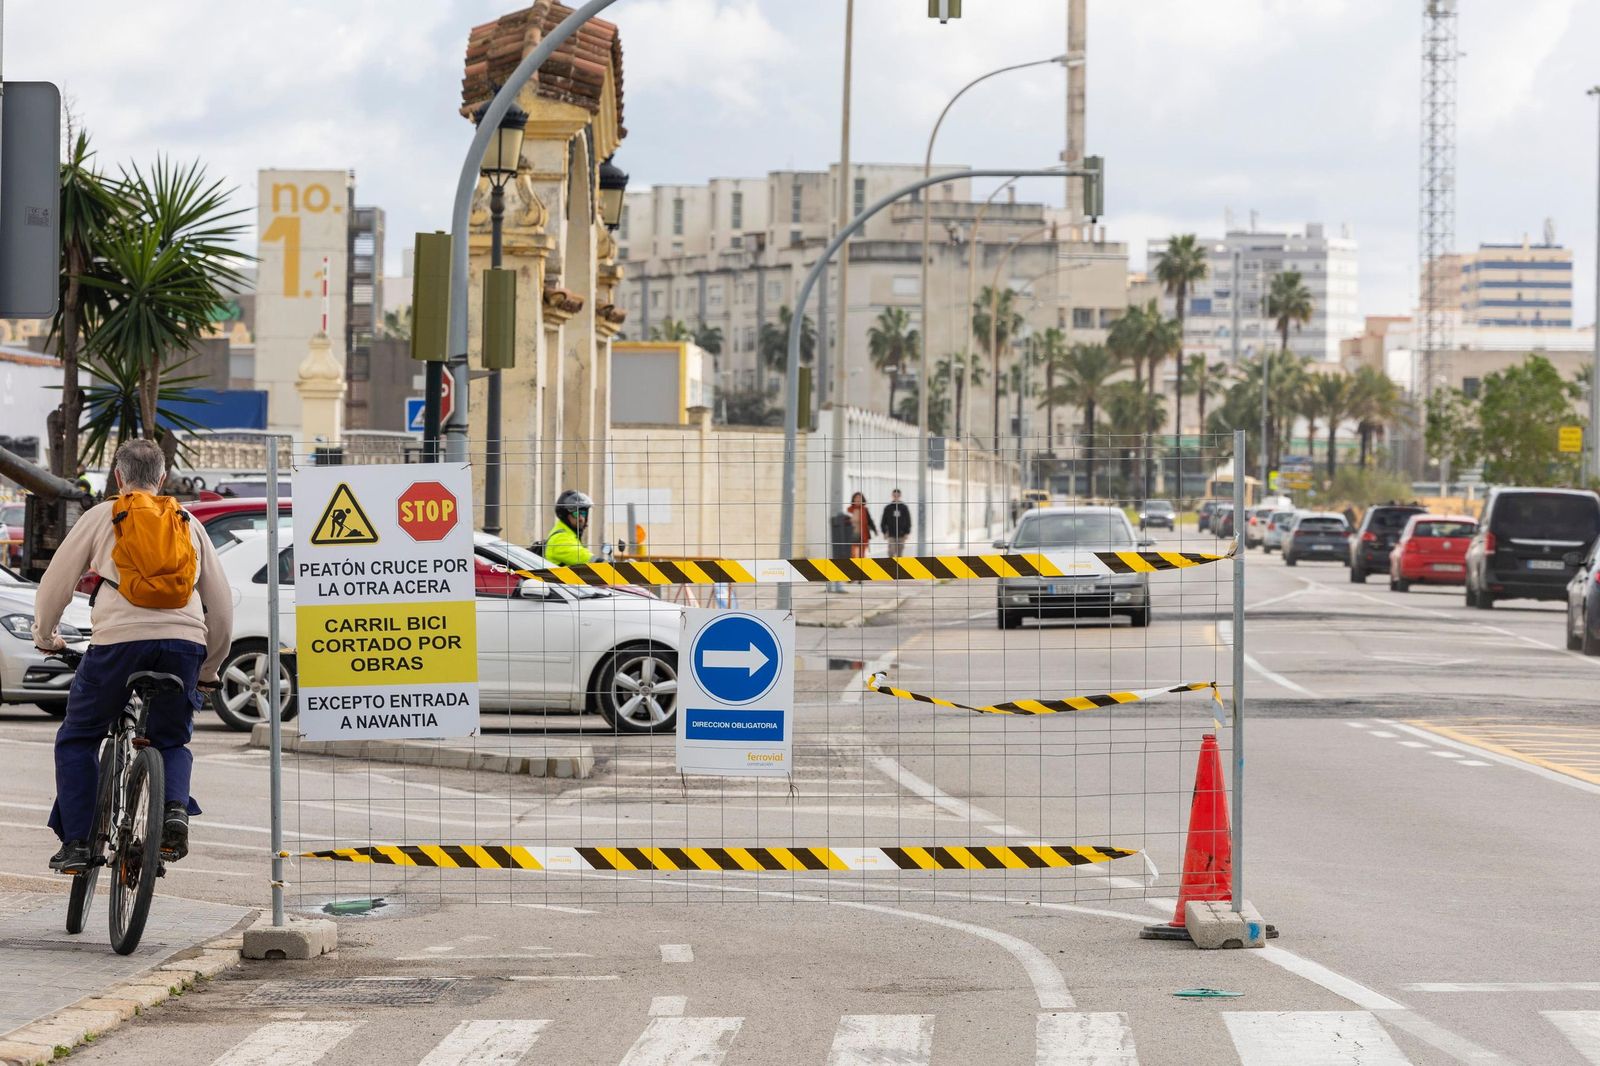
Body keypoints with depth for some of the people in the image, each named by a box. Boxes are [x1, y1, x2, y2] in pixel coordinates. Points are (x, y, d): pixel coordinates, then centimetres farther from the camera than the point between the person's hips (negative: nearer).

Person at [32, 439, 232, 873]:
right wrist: (209, 670, 35)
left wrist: (45, 636, 33)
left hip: (119, 640, -2)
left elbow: (56, 582, 15)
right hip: (184, 641, 2)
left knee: (76, 740, 15)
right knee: (172, 740, 21)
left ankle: (76, 842, 5)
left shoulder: (101, 516, 15)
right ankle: (175, 807, -9)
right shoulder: (187, 523, 23)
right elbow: (221, 602, 24)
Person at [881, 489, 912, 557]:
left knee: (900, 552, 6)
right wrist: (885, 532, -3)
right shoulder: (888, 508, 3)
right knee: (891, 551, -12)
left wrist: (907, 533, -1)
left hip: (901, 535, 1)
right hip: (891, 534, -1)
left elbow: (908, 521, 6)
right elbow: (884, 521, 5)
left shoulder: (904, 507, 4)